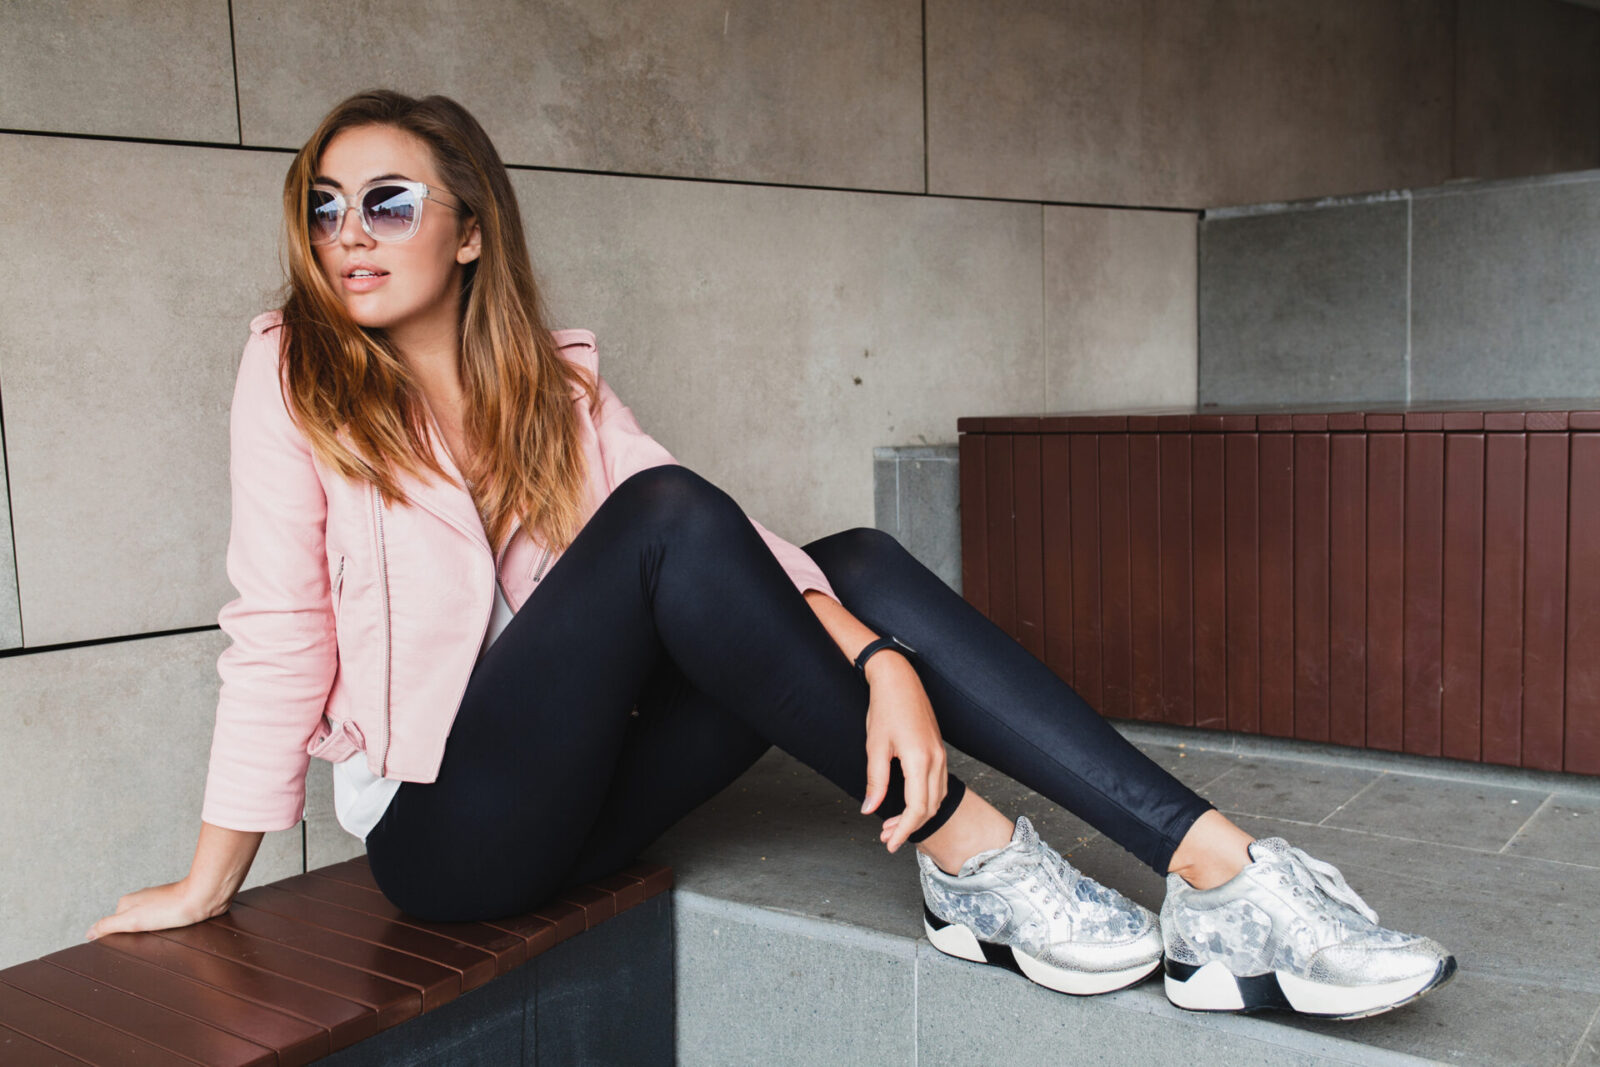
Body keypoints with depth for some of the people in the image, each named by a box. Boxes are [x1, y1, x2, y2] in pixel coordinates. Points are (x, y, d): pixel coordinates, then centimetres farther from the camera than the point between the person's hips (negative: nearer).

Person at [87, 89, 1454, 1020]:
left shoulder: (559, 380, 5)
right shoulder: (296, 373, -5)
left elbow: (736, 542, -8)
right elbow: (278, 634, -9)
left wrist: (883, 663, -23)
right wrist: (208, 887, -10)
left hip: (582, 791, 5)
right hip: (444, 829, -4)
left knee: (864, 564, -15)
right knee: (668, 518, -28)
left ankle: (1216, 870, -24)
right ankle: (964, 851, -24)